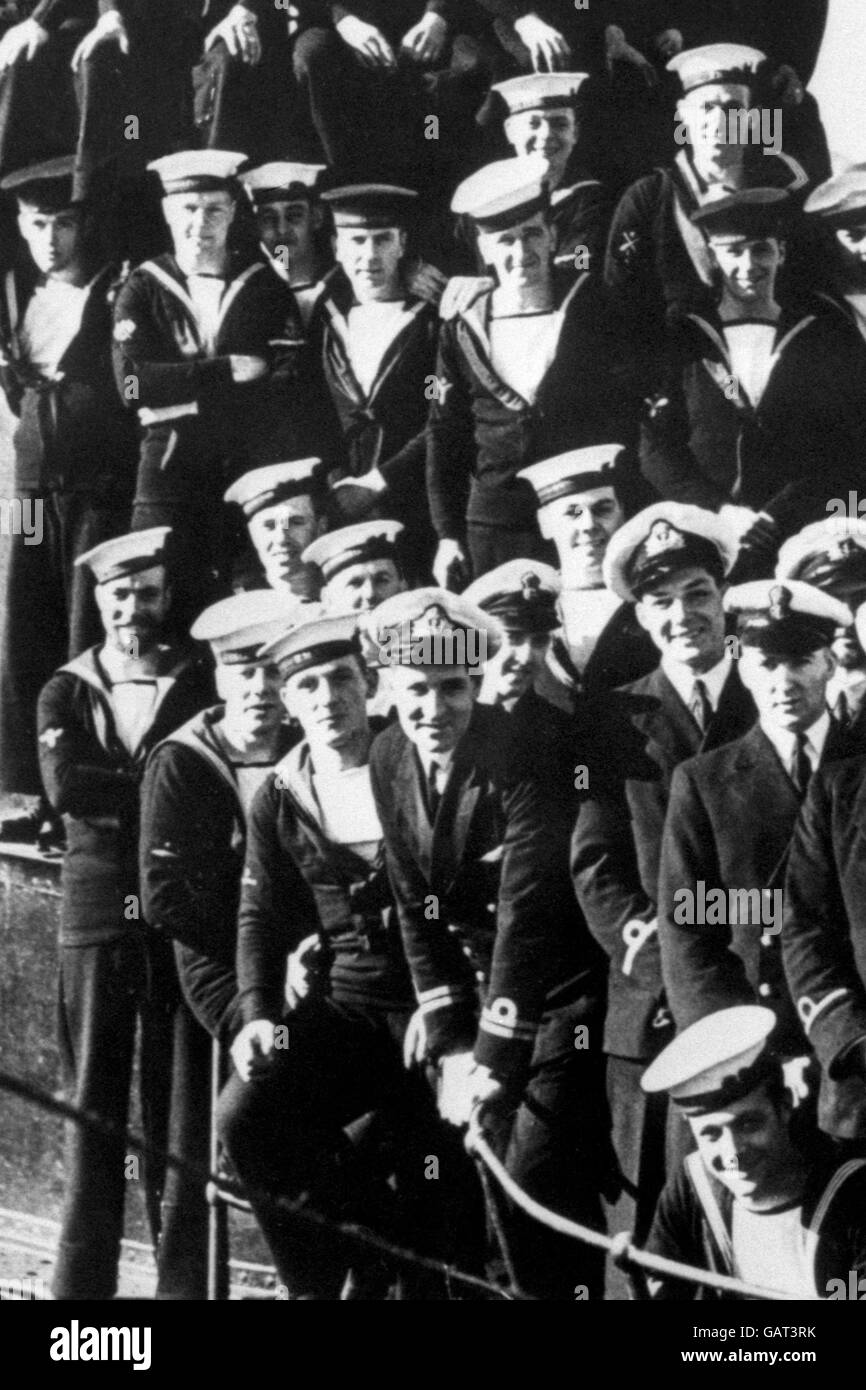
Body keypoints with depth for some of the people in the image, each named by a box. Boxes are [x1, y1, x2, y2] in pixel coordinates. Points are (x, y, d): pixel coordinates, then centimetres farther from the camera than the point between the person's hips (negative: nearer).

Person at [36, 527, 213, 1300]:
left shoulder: (200, 689, 10)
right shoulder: (67, 691, 11)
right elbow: (64, 786, -7)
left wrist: (116, 787, -11)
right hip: (97, 910, 1)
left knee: (180, 1099, 1)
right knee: (93, 1099, 3)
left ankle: (183, 1278, 8)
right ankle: (83, 1280, 10)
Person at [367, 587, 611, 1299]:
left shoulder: (518, 755, -21)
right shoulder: (389, 761, -3)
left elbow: (526, 914, -25)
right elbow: (417, 910, 0)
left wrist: (494, 1059, -27)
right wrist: (451, 1045, -5)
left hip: (564, 992, -6)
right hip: (485, 984, 6)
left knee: (539, 1187, -12)